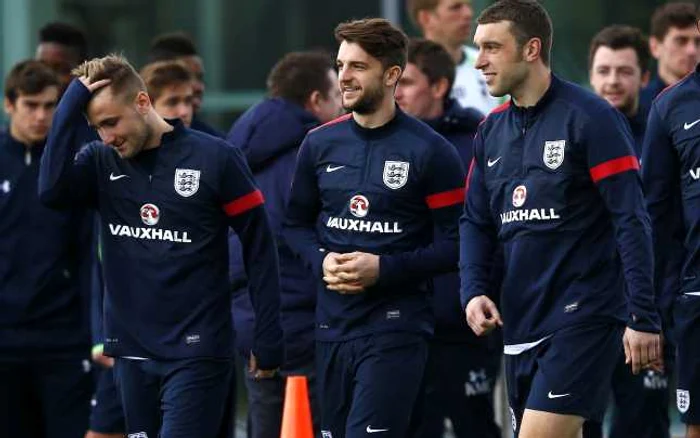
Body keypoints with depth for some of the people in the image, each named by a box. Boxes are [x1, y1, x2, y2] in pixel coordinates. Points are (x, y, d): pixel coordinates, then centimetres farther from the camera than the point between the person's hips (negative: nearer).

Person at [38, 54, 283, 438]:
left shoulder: (213, 158, -5)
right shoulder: (100, 162, 4)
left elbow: (258, 248, -2)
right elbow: (51, 190, -16)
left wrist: (267, 338, -4)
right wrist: (72, 103, -15)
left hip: (196, 353, -5)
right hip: (132, 352, 5)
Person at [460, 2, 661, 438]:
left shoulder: (590, 118, -10)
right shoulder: (492, 131, 11)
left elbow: (632, 221, -12)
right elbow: (476, 221, 18)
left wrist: (644, 318, -17)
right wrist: (474, 290, -1)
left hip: (584, 318, -7)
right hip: (522, 321, 7)